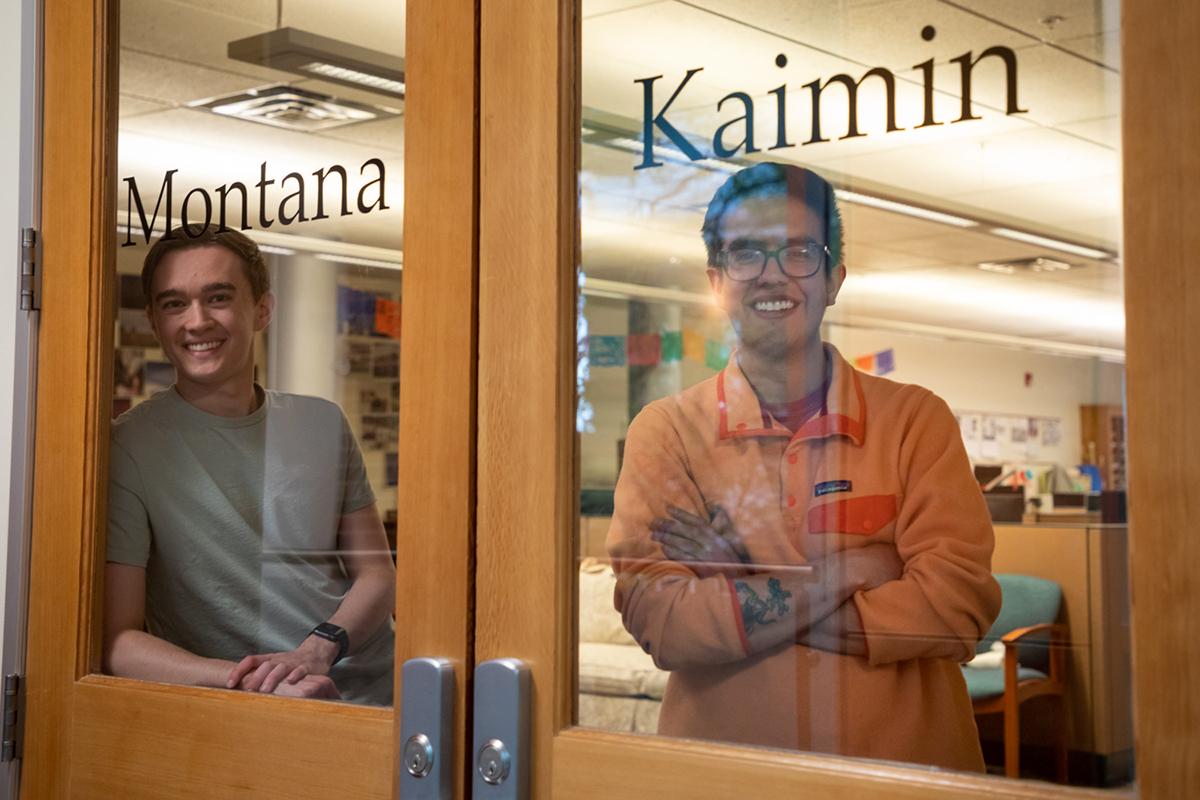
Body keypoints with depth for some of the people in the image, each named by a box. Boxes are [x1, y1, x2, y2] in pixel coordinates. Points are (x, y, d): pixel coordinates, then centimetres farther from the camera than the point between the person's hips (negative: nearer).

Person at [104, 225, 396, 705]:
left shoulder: (322, 424, 12)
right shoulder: (127, 448, -3)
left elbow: (377, 574, 13)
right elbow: (116, 642, -8)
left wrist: (316, 651, -8)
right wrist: (260, 683, -21)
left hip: (379, 692, 5)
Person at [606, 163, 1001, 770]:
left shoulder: (915, 419, 5)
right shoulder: (665, 431, 4)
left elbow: (963, 602, -7)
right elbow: (654, 619, -8)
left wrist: (740, 587, -9)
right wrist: (852, 571, -10)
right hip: (724, 773, 0)